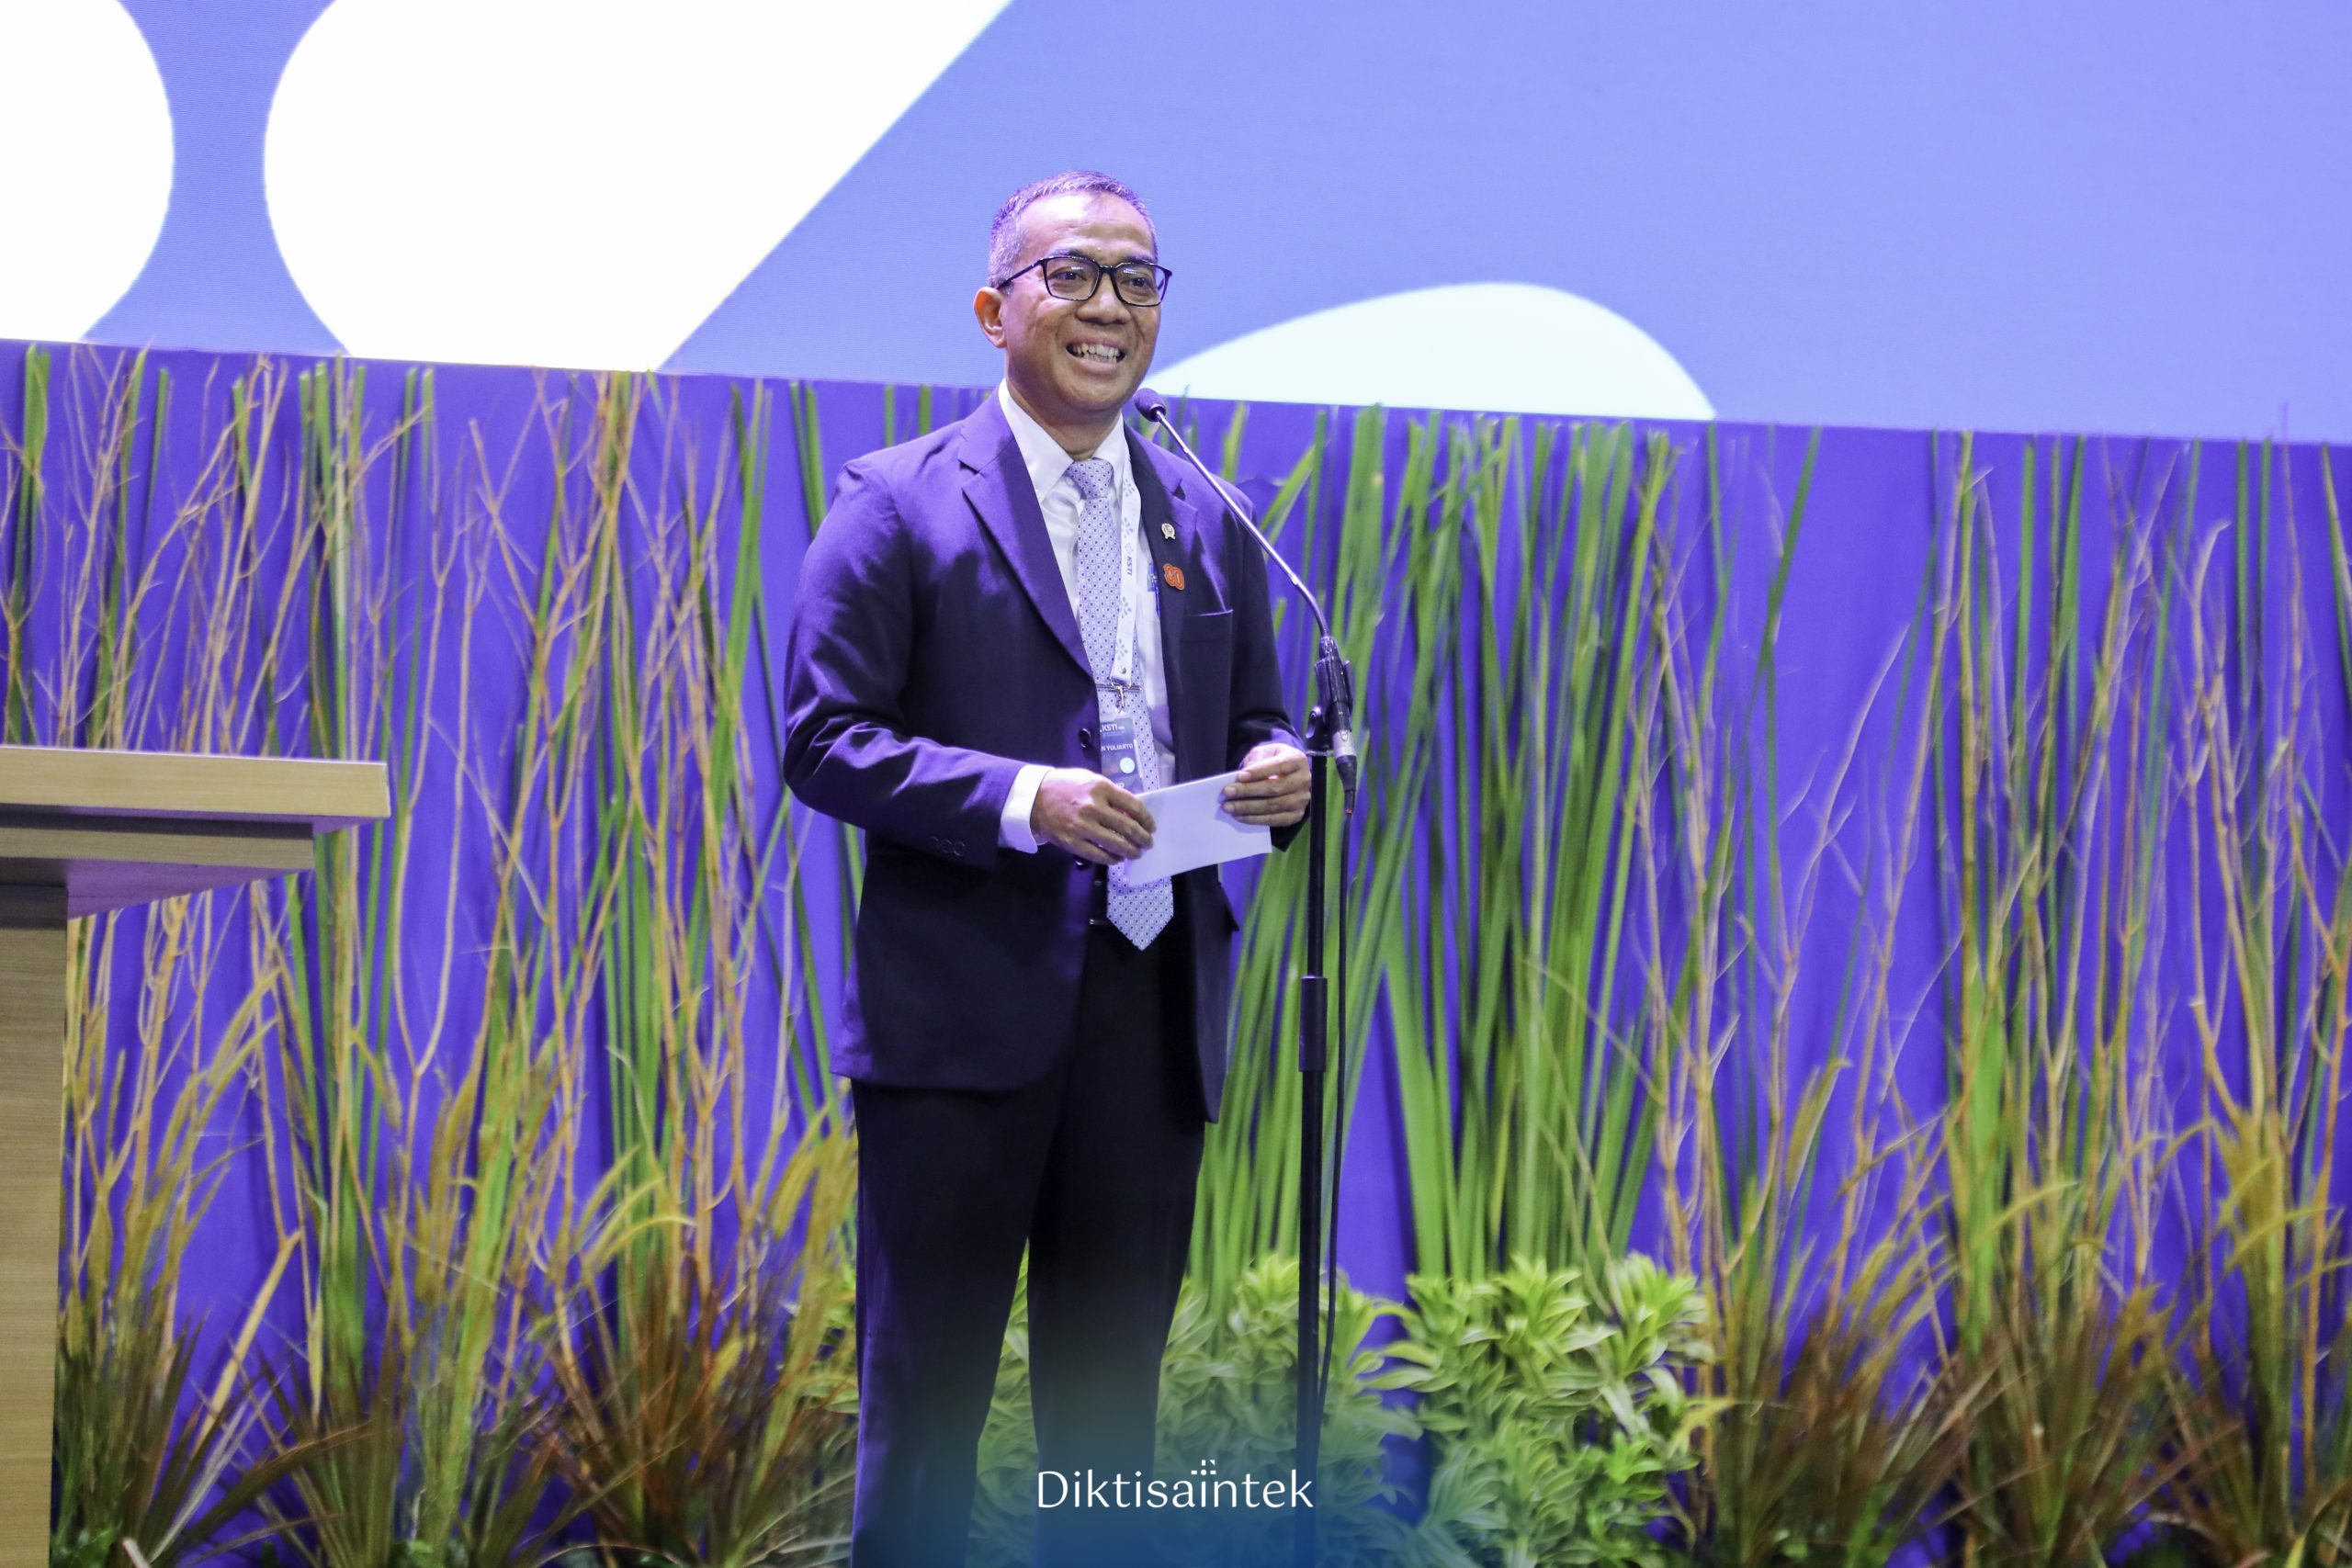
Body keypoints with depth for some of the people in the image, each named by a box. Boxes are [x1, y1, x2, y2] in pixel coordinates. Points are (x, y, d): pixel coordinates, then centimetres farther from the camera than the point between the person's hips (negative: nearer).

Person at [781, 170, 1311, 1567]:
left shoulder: (1209, 527, 14)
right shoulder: (904, 506, -2)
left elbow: (1251, 723, 21)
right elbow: (824, 740, -7)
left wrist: (1276, 771, -4)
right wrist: (1018, 798, -20)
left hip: (1155, 1000, 5)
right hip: (963, 1010, -5)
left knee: (1113, 1378, 10)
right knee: (930, 1381, 0)